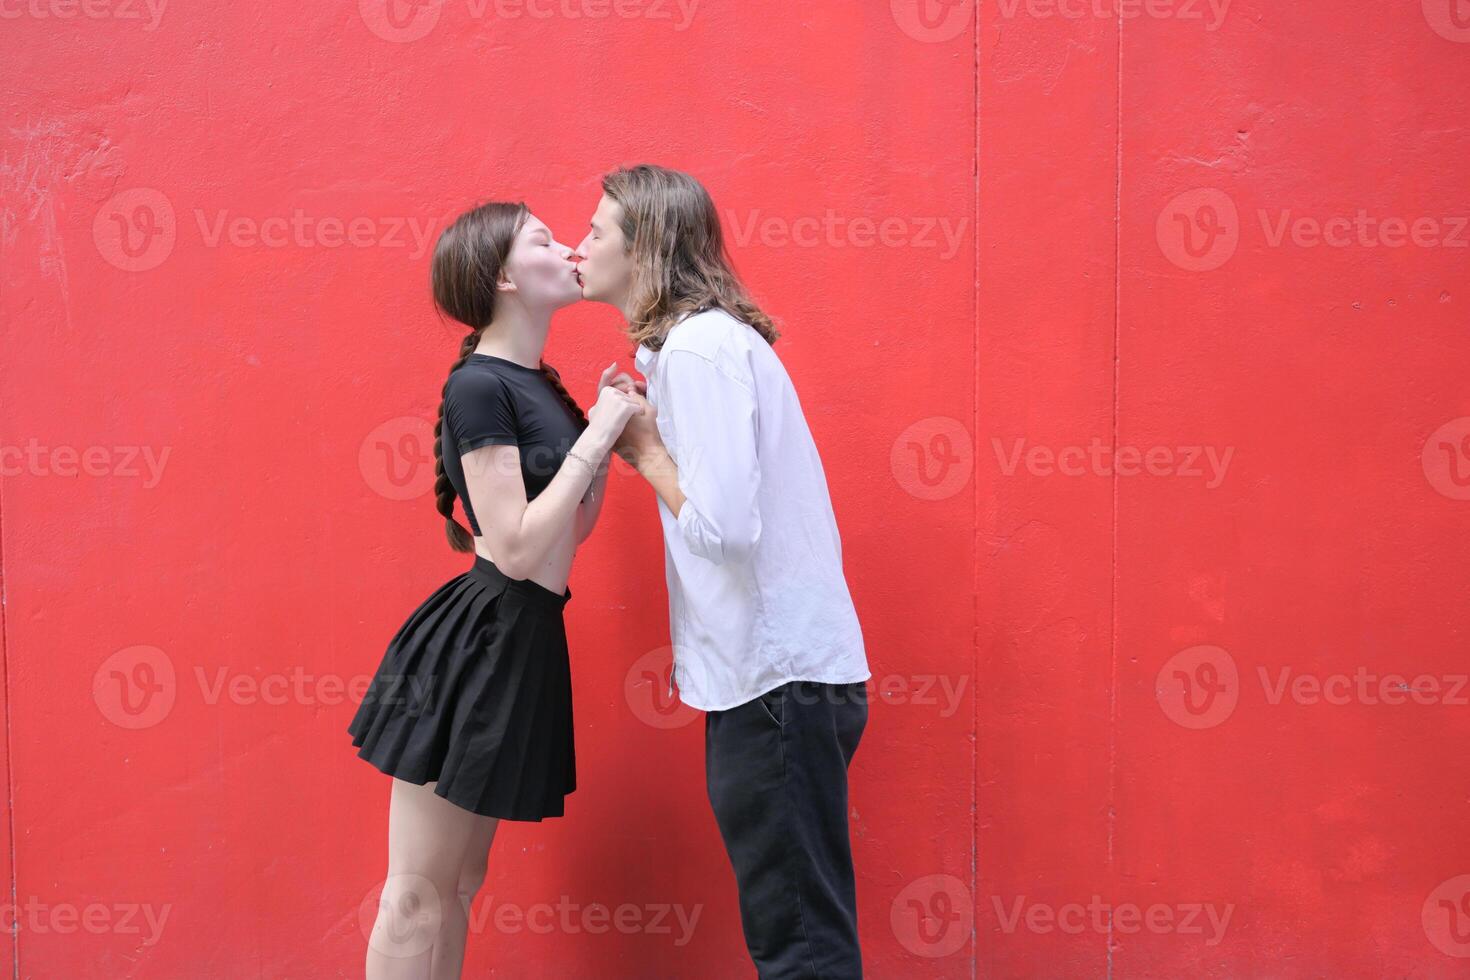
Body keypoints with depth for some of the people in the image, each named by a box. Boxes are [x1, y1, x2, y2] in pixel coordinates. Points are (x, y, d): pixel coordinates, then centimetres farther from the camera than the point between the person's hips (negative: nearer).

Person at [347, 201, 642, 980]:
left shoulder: (537, 385, 12)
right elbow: (517, 550, -20)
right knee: (418, 893, 0)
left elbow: (574, 529, 18)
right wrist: (596, 436, -17)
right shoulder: (480, 386, -15)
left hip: (521, 644, 9)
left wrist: (607, 432, 6)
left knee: (460, 884, 16)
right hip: (475, 647, -9)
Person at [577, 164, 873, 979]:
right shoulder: (710, 337, 16)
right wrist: (641, 434, 7)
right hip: (775, 669, 10)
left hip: (776, 677, -10)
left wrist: (645, 451, -9)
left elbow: (724, 525, -24)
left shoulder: (698, 347, -15)